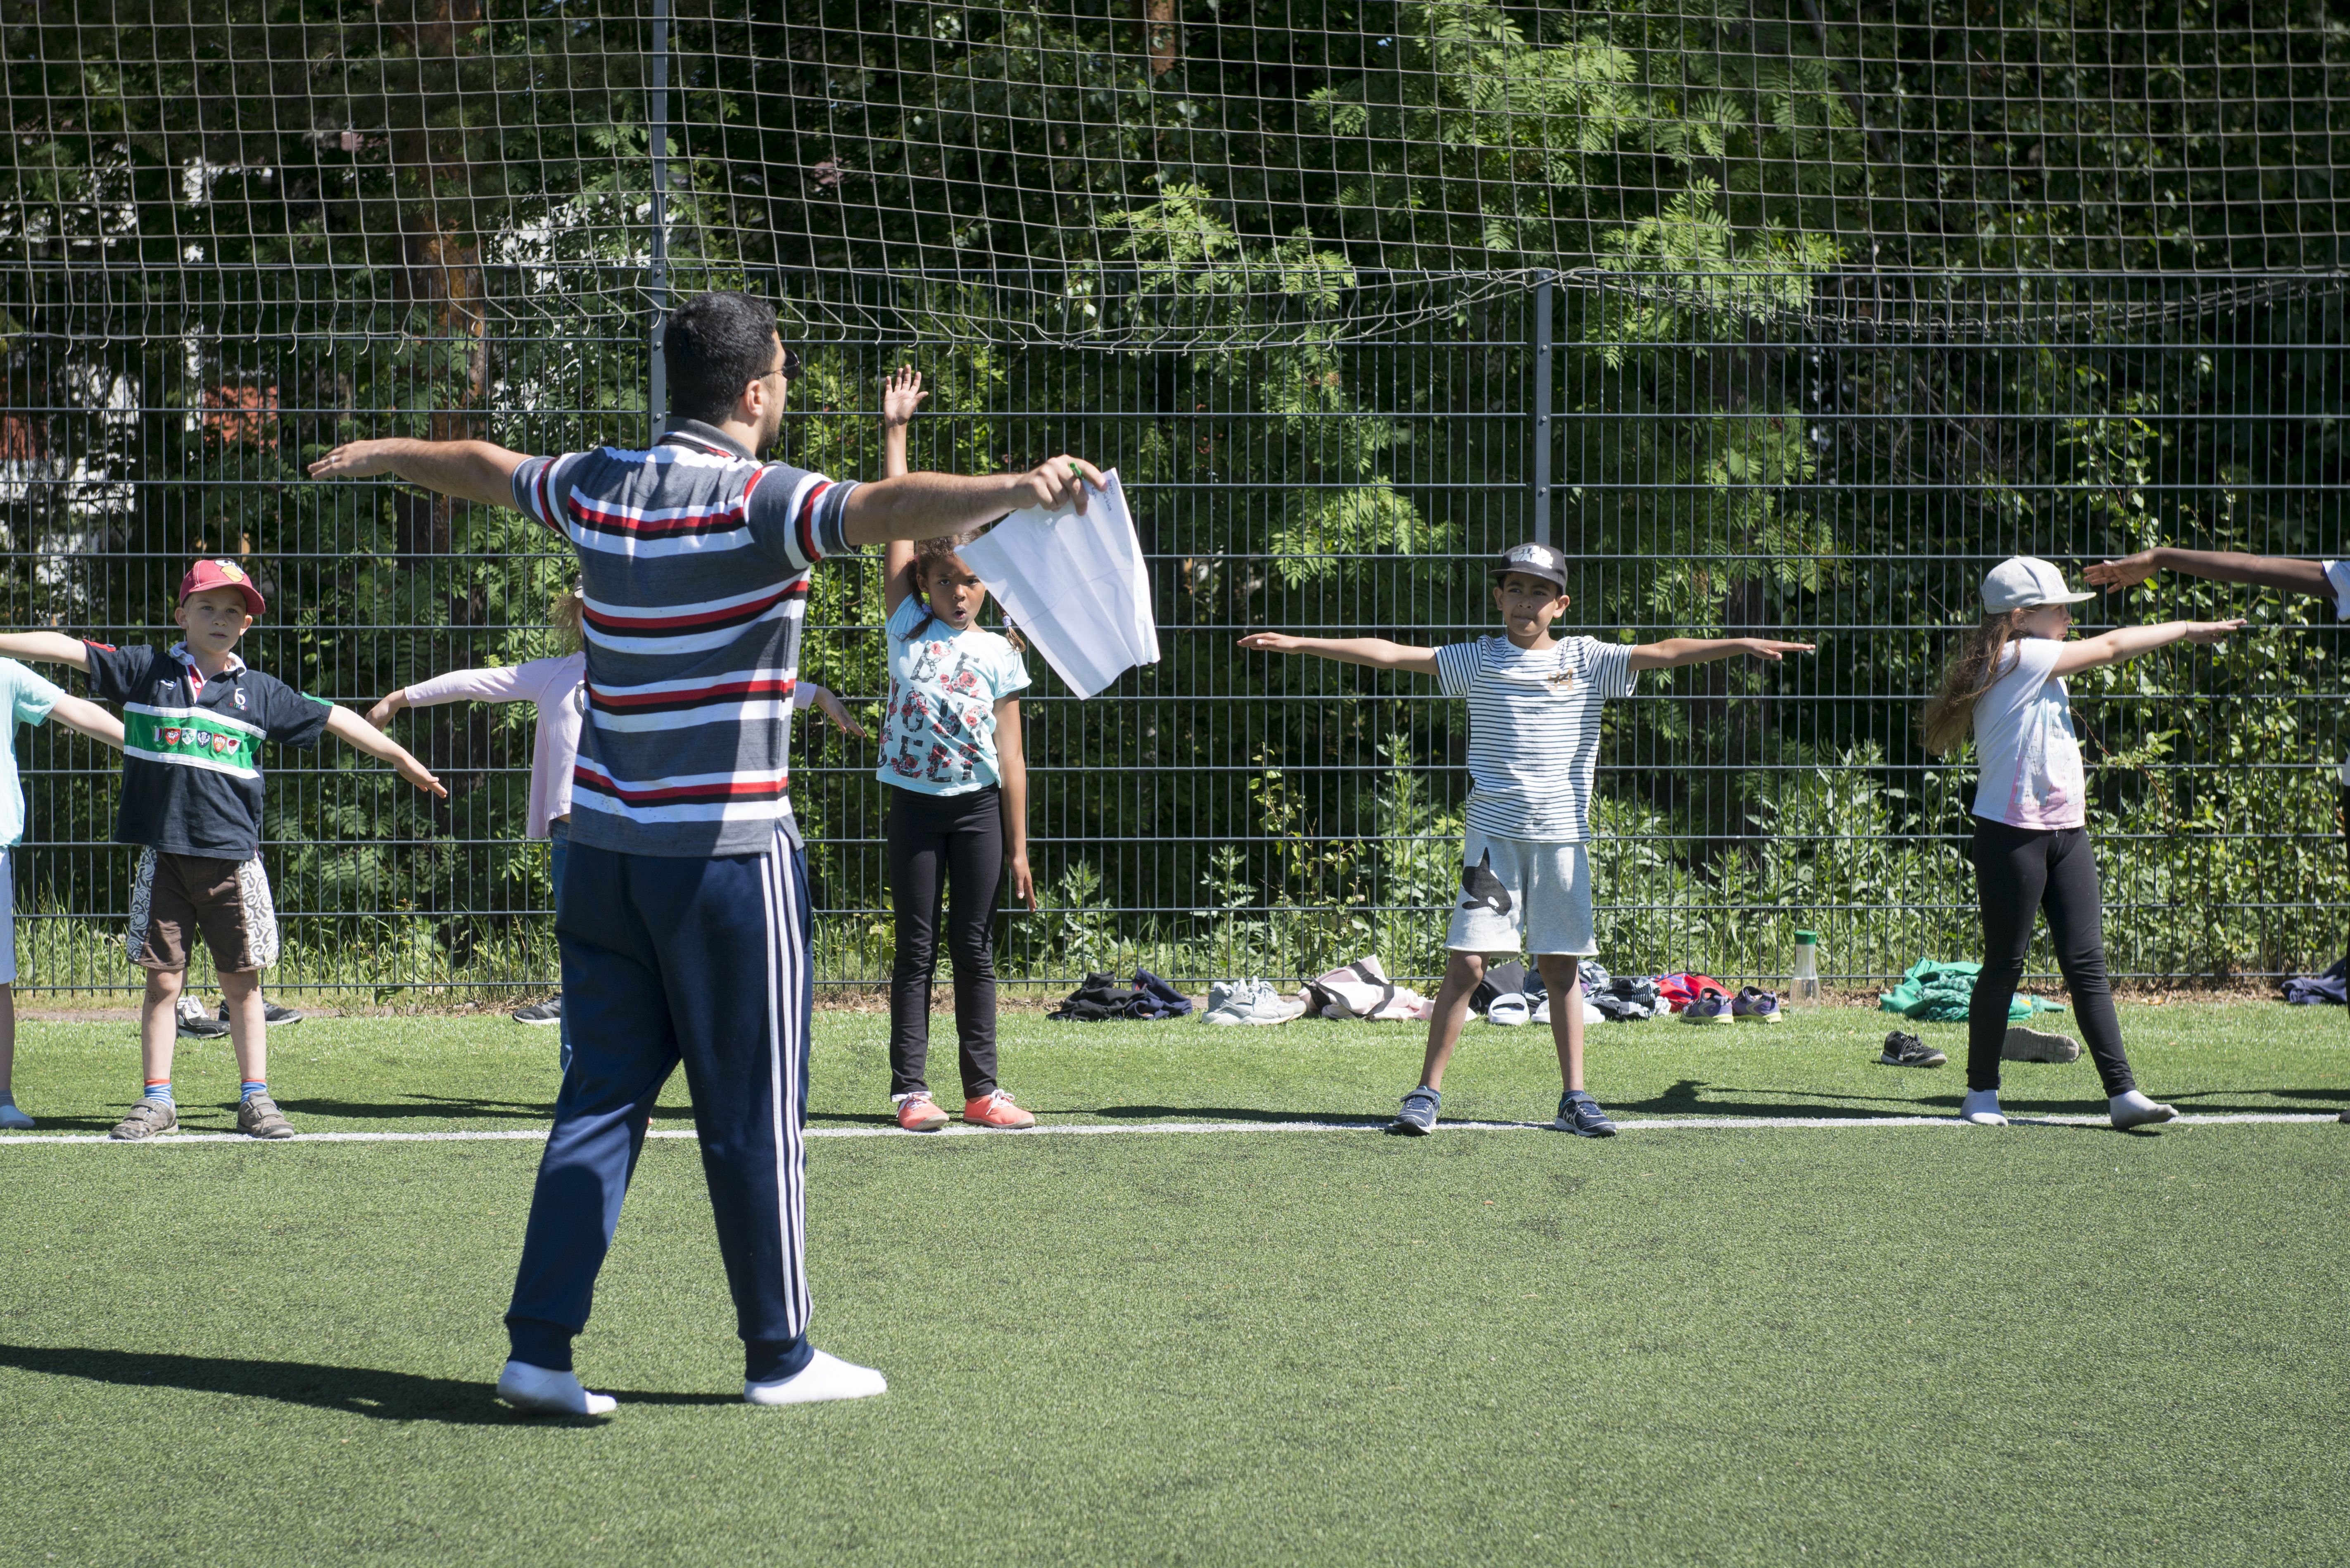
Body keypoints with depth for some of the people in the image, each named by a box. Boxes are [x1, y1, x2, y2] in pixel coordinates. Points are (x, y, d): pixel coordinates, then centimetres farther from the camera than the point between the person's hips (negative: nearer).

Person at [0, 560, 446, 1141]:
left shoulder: (261, 692, 8)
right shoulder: (147, 671, 6)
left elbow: (333, 719, 15)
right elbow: (68, 650, 3)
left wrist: (402, 759, 18)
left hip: (233, 857, 1)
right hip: (163, 854, -1)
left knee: (243, 982, 4)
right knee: (163, 980, 2)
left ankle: (255, 1099, 12)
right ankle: (157, 1100, 10)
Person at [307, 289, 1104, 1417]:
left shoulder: (597, 488, 6)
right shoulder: (755, 502, -14)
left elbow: (482, 468, 26)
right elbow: (889, 509, -34)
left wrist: (378, 455, 45)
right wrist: (1018, 488, -47)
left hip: (604, 846, 6)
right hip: (727, 850, -6)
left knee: (601, 1098, 9)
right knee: (753, 1114, 3)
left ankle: (539, 1346, 4)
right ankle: (780, 1355, 12)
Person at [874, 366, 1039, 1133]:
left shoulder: (999, 654, 5)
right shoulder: (908, 628, 4)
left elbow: (1010, 756, 4)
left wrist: (1018, 846, 2)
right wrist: (895, 430, -1)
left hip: (978, 809, 0)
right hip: (915, 804, 0)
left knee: (975, 951, 4)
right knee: (916, 949, 1)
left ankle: (982, 1089, 7)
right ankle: (911, 1090, 1)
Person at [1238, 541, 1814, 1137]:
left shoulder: (1587, 659, 6)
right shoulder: (1478, 660, 5)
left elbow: (1665, 652, -3)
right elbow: (1390, 654, 2)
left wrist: (1744, 645, -14)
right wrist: (1301, 644, -3)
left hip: (1562, 839, 1)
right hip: (1494, 835, -1)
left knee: (1561, 970, 6)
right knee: (1466, 964, -8)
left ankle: (1574, 1098, 13)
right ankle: (1427, 1093, 0)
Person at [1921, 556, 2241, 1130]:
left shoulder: (2039, 665, 17)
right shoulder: (2017, 658, -11)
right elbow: (2110, 647, -6)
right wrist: (2188, 629, 4)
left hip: (2066, 833, 9)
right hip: (2012, 838, -9)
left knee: (2088, 964, 0)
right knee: (2005, 967, 1)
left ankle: (2122, 1093, -5)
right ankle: (1981, 1091, 13)